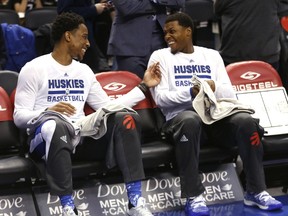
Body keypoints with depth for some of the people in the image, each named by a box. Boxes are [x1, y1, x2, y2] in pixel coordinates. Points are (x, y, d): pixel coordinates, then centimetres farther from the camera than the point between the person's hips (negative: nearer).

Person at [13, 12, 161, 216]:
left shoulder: (84, 70, 19)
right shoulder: (34, 69, 0)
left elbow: (108, 107, 20)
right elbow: (19, 116, -5)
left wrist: (144, 86, 18)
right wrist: (49, 111, -24)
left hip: (79, 132, 6)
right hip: (44, 134, -5)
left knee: (125, 117, -17)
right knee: (56, 124, -41)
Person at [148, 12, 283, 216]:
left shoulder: (212, 55, 18)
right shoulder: (160, 56, 10)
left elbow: (230, 93, 9)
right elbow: (160, 97, -3)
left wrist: (215, 87, -15)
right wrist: (190, 92, -19)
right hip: (182, 115, -3)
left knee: (246, 120, -28)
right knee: (190, 120, -39)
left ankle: (256, 191, -17)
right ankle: (194, 197, -34)